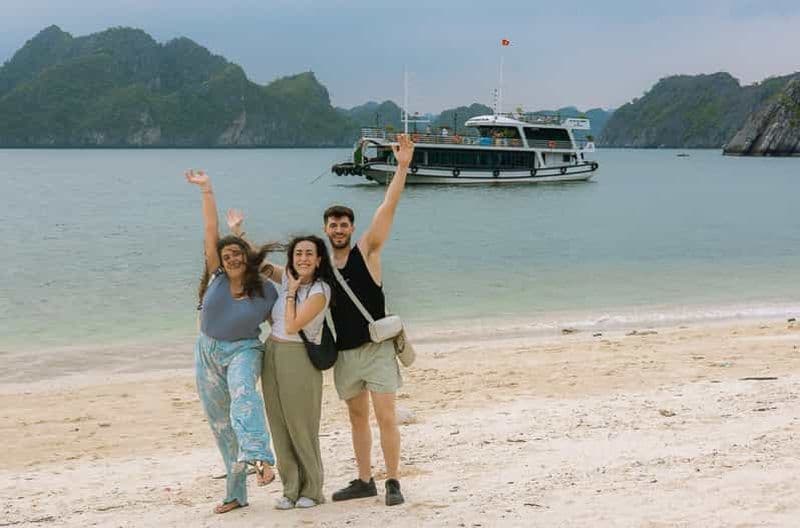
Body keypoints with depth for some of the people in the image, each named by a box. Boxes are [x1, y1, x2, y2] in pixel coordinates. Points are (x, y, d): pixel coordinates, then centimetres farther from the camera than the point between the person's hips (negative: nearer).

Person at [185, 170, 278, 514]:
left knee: (243, 394, -38)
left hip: (243, 351, -3)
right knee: (221, 425, 9)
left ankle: (258, 457, -60)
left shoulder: (266, 292, -6)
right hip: (208, 354, 3)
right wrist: (206, 190, -14)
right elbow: (211, 232, -10)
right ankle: (235, 494, 22)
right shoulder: (217, 277, -4)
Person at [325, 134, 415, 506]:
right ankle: (364, 481, 22)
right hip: (343, 352, 4)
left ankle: (393, 482, -1)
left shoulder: (367, 251, -6)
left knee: (385, 416, -8)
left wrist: (402, 167, -24)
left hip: (376, 347, -4)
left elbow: (387, 209, -16)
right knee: (357, 417, 13)